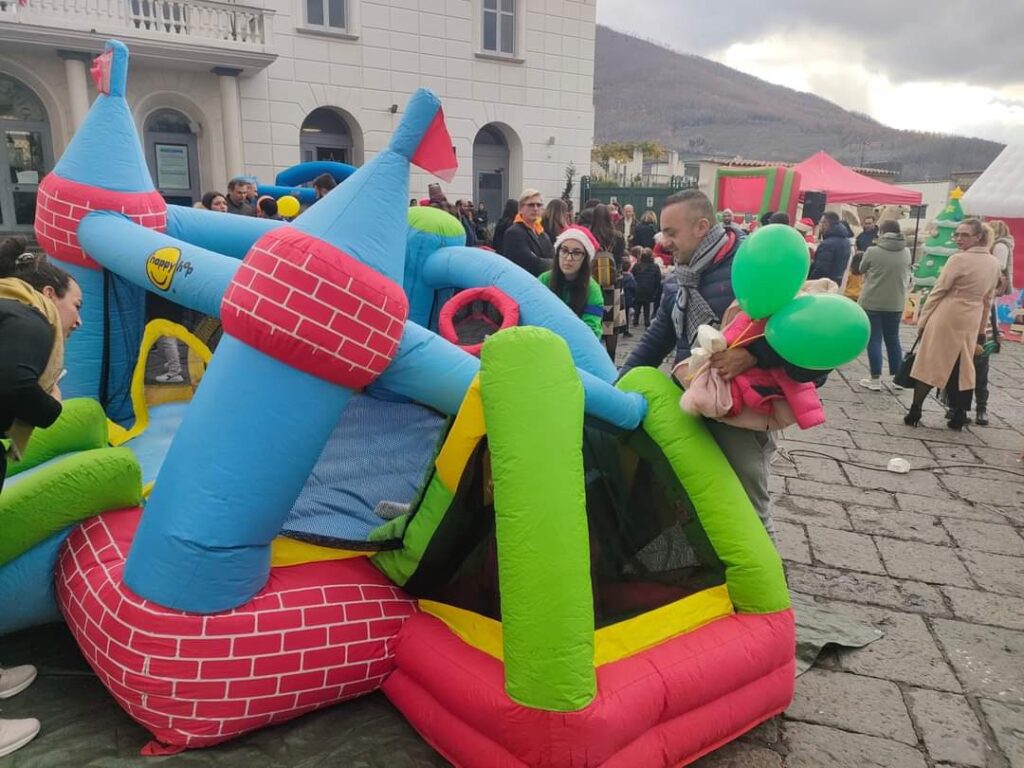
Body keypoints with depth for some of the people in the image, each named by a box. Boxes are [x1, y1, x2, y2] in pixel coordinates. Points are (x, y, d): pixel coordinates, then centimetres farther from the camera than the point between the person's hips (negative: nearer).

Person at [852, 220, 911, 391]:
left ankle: (875, 379, 1)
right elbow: (906, 275, 13)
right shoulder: (906, 253, 0)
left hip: (872, 302, -4)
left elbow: (861, 269, 4)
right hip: (896, 304, 4)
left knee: (874, 339, 2)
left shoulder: (873, 251, -12)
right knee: (893, 339, 15)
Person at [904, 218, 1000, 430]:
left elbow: (937, 292, -11)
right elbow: (988, 300, 14)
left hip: (946, 318, -6)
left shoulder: (959, 259, -12)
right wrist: (981, 331, 21)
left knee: (930, 364, 3)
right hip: (971, 323, 6)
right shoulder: (994, 263, 8)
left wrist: (922, 320, -4)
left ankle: (915, 412, 6)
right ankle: (958, 416, 15)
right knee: (961, 368, 13)